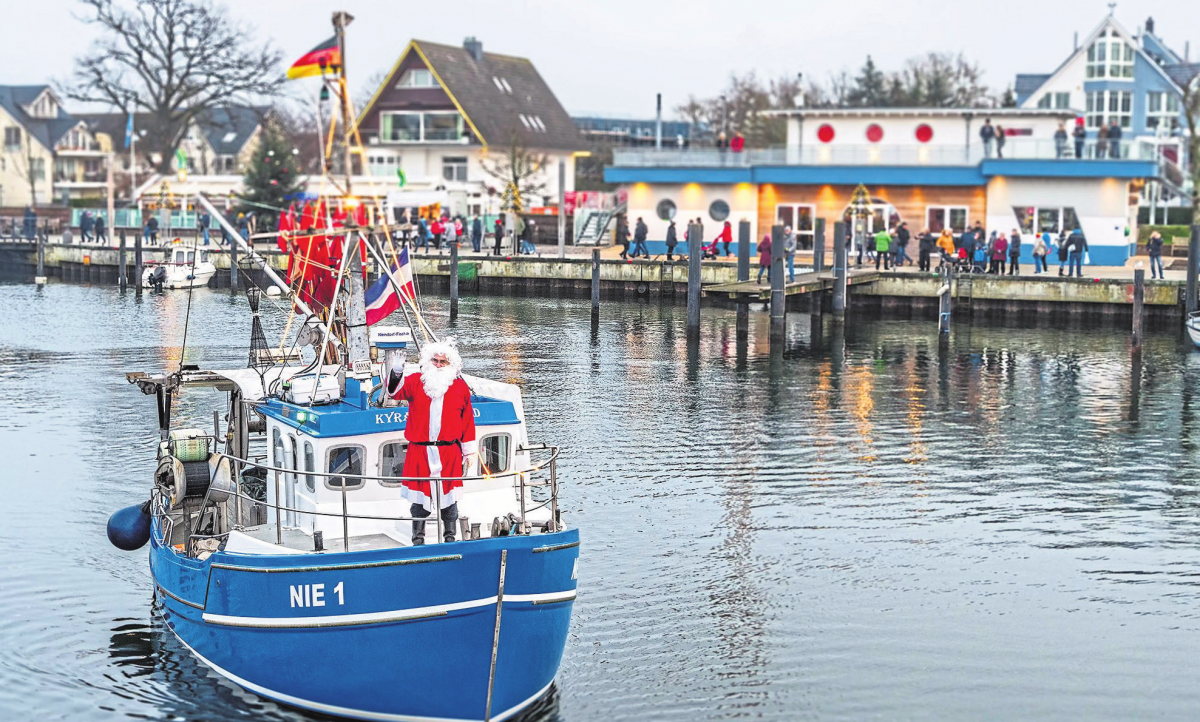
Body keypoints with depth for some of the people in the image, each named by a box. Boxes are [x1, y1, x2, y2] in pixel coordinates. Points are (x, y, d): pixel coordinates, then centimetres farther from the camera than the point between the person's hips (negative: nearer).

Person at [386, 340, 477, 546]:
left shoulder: (460, 387, 8)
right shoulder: (416, 381, 6)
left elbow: (467, 421, 12)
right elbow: (396, 391, -11)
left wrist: (469, 452, 11)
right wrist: (396, 373, -32)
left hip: (449, 453, 0)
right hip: (419, 452, 0)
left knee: (449, 498, 4)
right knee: (419, 498, 4)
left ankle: (450, 539, 17)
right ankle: (418, 540, 13)